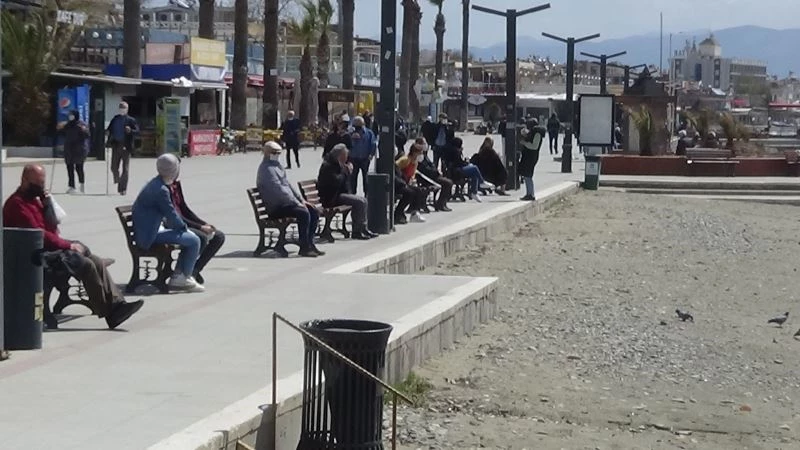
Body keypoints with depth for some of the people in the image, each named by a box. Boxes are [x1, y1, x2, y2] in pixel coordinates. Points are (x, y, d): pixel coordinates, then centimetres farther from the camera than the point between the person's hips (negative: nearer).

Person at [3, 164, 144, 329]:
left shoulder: (34, 199, 18)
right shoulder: (16, 203, -12)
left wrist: (47, 205, -1)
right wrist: (67, 245, -13)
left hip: (52, 247, 10)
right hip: (40, 254, -10)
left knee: (98, 262, -7)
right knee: (87, 265, -23)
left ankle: (117, 303, -14)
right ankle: (109, 313, -18)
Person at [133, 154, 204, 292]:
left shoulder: (156, 184, 9)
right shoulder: (161, 190, -23)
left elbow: (169, 213, 18)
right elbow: (171, 215, -17)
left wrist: (182, 226, 7)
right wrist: (184, 227, 1)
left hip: (150, 229, 11)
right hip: (149, 235, -11)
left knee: (191, 236, 16)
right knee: (194, 241, -13)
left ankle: (178, 275, 17)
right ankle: (183, 278, 3)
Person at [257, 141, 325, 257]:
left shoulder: (276, 166, 20)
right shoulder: (266, 169, -13)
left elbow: (288, 184, 22)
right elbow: (279, 189, -20)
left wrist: (301, 200, 11)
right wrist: (296, 203, -20)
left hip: (286, 202, 10)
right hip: (276, 207, -10)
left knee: (314, 211, -2)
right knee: (303, 213, -28)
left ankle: (309, 243, 0)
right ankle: (304, 248, -23)